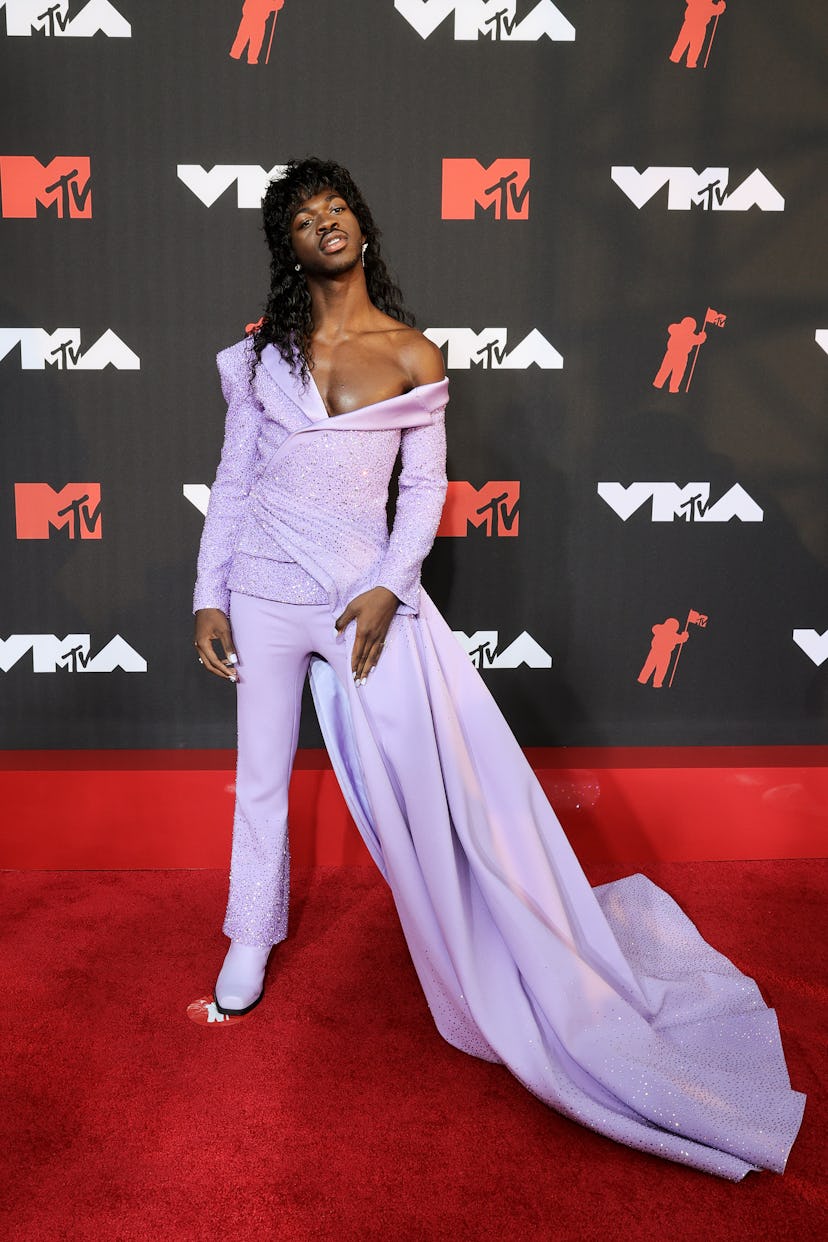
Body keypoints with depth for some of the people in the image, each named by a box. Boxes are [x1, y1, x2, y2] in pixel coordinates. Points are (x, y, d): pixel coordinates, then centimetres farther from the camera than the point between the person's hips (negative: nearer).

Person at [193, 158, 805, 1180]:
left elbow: (424, 490, 2)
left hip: (367, 588, -2)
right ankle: (251, 938, 34)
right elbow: (232, 480, 7)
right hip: (263, 587, 2)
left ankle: (487, 953, 17)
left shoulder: (413, 356, 2)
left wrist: (387, 590, -11)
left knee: (425, 769, -3)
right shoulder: (261, 350, 6)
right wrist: (208, 597, 2)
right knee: (262, 769, 12)